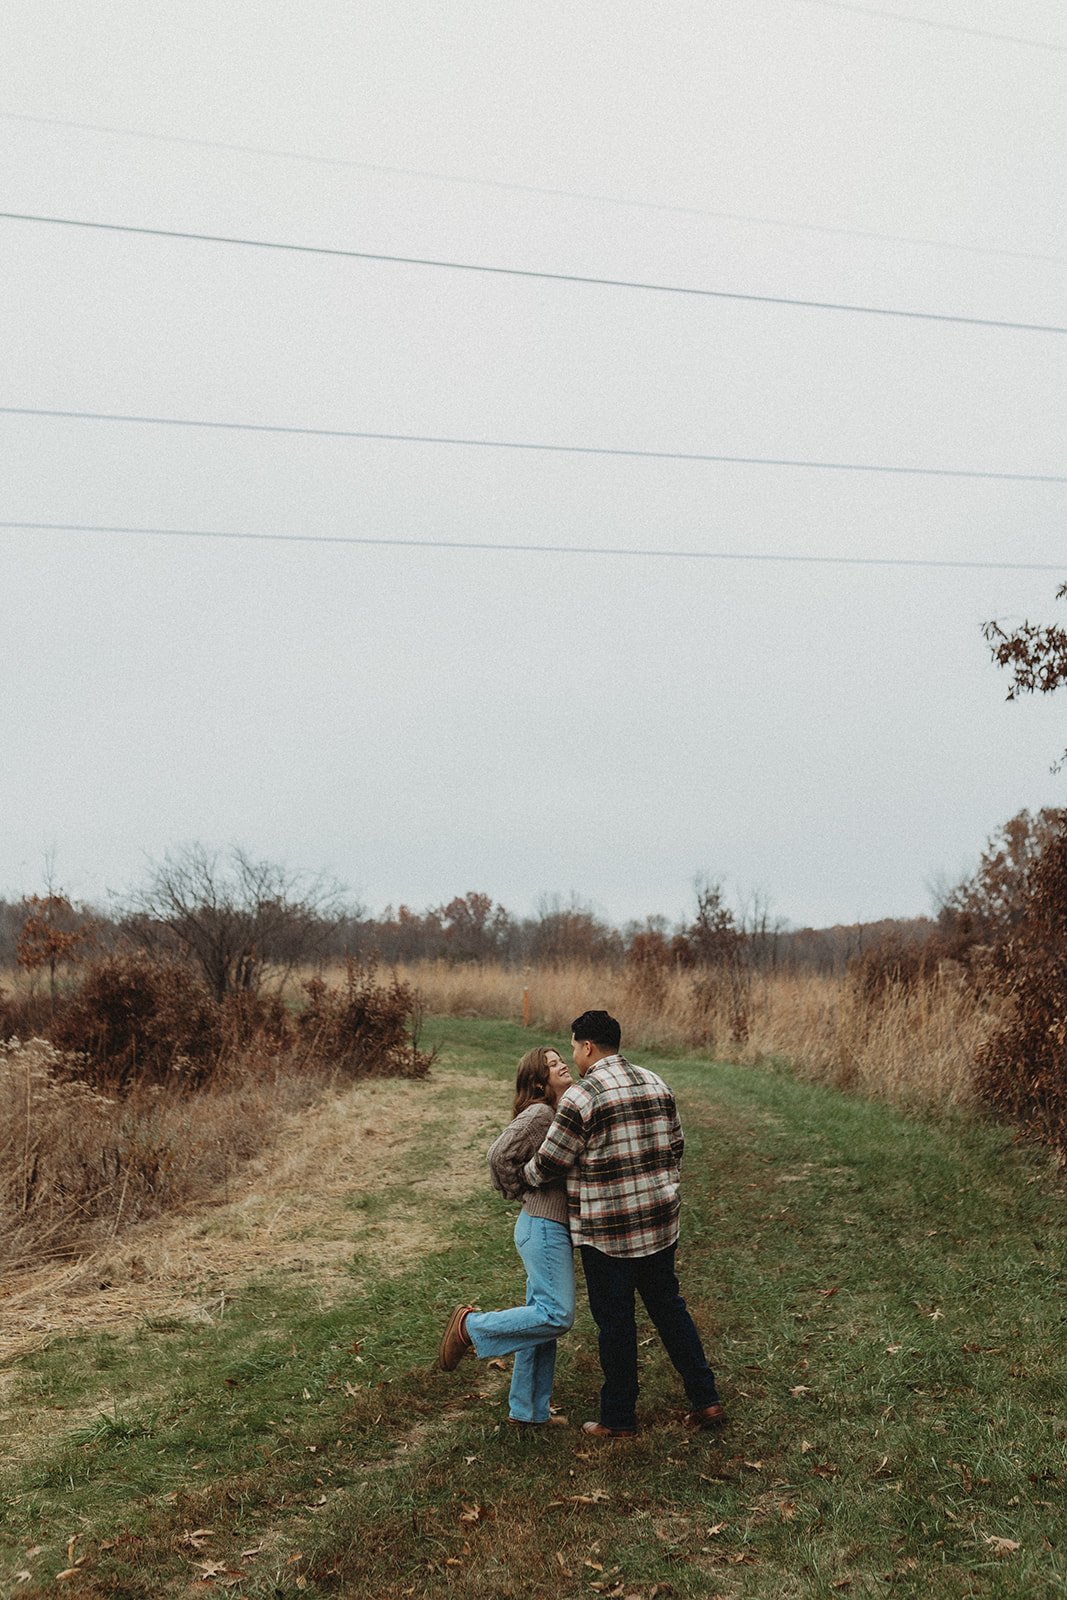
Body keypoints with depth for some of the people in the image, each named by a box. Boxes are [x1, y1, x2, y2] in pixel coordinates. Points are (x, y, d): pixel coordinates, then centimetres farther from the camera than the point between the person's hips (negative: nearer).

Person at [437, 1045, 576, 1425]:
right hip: (544, 1226, -9)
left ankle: (529, 1410, 22)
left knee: (542, 1317, 13)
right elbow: (500, 1155, -21)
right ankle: (471, 1326, 0)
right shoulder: (538, 1114, -15)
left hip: (554, 1227, 9)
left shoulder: (563, 1113, 13)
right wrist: (522, 1192, -7)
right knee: (556, 1315, -11)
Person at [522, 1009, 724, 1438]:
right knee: (668, 1307, 18)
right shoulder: (656, 1085, 5)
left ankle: (619, 1419, 18)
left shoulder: (580, 1097, -16)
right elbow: (674, 1147, 13)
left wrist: (522, 1177, 9)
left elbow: (550, 1163, -10)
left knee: (614, 1322, 6)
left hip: (606, 1230, -6)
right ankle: (706, 1399, 19)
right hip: (660, 1222, 6)